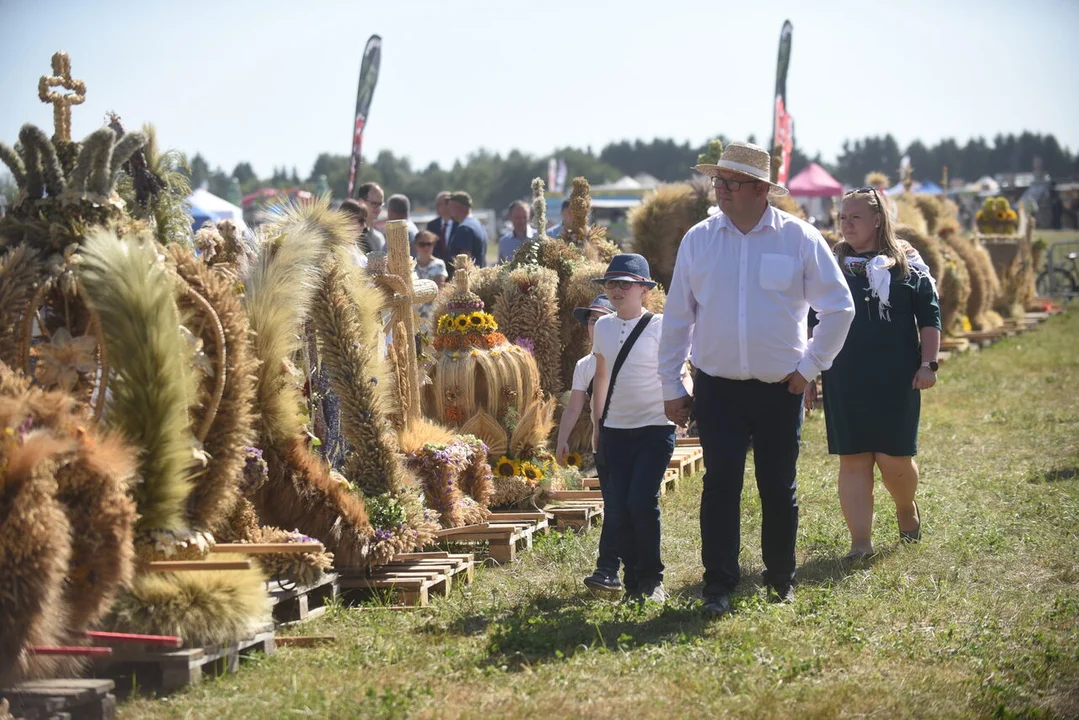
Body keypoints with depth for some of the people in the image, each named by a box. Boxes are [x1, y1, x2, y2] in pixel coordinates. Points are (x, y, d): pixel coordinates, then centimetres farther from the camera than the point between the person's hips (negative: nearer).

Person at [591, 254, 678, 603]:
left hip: (655, 430, -5)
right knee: (616, 509, -1)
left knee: (642, 502, -15)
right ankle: (632, 578, 13)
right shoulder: (603, 327, 10)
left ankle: (651, 578, 2)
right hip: (614, 431, 5)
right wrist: (597, 422, 21)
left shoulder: (658, 327, -5)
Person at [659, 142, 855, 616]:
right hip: (718, 387, 0)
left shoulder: (799, 239, -3)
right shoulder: (698, 240, 2)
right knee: (720, 483, -8)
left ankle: (781, 581, 25)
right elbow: (677, 317, 7)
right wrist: (670, 386, 6)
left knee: (779, 487, 9)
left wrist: (809, 366, 0)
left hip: (780, 388, 0)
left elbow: (839, 307, 4)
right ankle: (718, 586, -4)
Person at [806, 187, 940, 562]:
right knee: (853, 460, 1)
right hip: (844, 382, 2)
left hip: (896, 380, -2)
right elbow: (814, 324, 13)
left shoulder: (907, 264, 2)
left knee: (894, 457, -3)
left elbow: (929, 317, 4)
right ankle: (860, 541, 5)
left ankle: (907, 508, 29)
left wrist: (928, 363, -4)